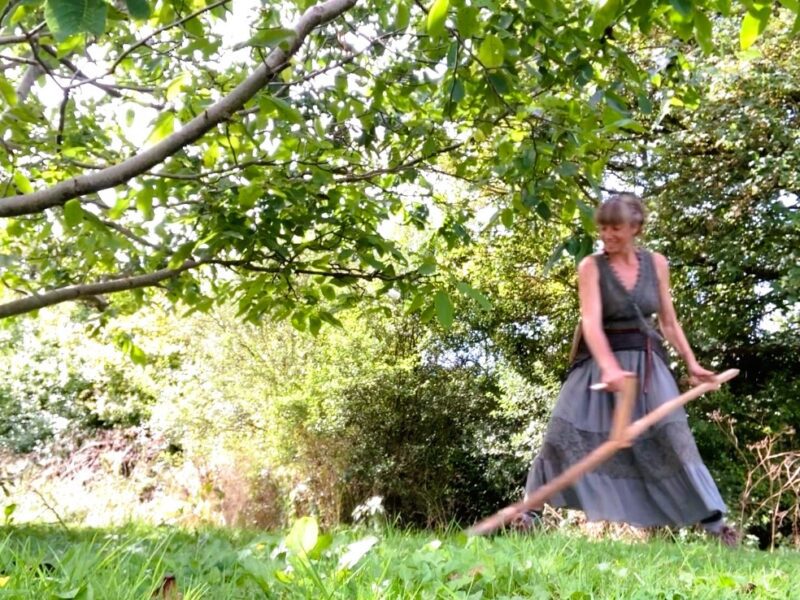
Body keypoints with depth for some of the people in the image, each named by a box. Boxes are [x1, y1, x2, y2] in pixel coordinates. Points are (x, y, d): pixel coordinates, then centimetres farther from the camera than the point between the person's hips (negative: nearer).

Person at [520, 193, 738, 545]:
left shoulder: (656, 263, 5)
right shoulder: (591, 266, -6)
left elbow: (668, 321, 13)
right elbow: (591, 321, -19)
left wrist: (691, 363, 8)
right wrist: (608, 367, -35)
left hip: (647, 363, 2)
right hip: (599, 362, -2)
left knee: (675, 436, -5)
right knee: (562, 436, -4)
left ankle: (713, 521, 2)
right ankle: (528, 512, 9)